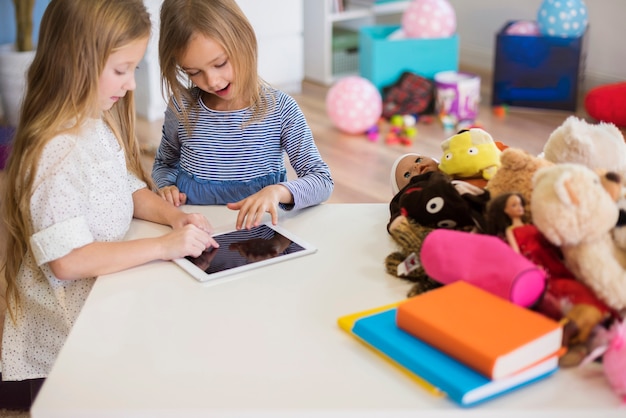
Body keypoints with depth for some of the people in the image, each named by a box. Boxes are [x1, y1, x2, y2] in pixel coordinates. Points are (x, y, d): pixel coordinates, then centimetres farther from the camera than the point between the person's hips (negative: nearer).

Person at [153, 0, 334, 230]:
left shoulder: (281, 109, -9)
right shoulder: (181, 108, -2)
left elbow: (323, 182, -7)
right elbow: (164, 164, 17)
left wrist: (279, 191, -25)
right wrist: (166, 186, -5)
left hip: (256, 228, -1)